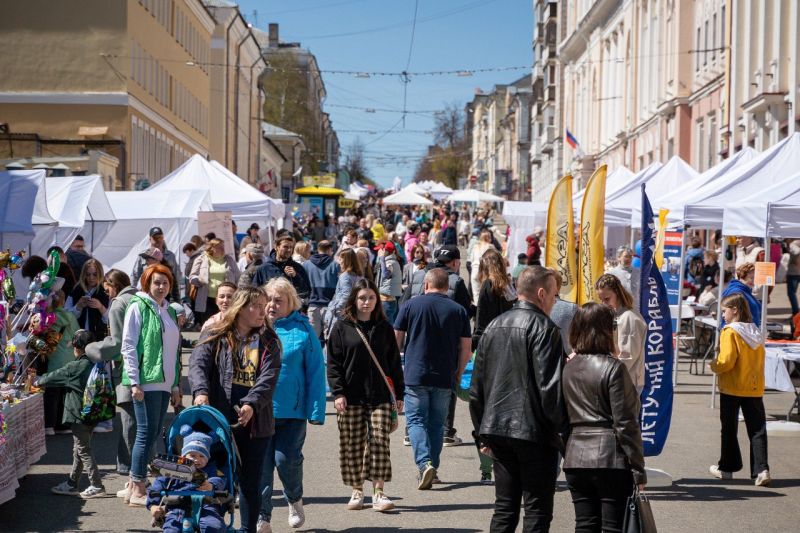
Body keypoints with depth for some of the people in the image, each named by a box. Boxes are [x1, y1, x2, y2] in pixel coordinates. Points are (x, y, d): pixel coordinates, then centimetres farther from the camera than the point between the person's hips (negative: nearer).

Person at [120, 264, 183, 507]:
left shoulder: (169, 311, 19)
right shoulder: (138, 306, -3)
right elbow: (128, 346, -8)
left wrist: (176, 386, 19)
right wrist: (134, 381, -15)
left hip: (164, 384, 7)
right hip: (145, 382, -7)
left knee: (154, 433, 7)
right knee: (147, 433, -8)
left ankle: (135, 485, 15)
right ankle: (137, 491, -3)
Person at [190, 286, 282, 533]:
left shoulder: (268, 341, 8)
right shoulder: (215, 337, 5)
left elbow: (269, 377, -5)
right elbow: (198, 364, -10)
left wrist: (252, 404, -22)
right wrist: (201, 392, -30)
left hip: (254, 422, 2)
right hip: (219, 420, -2)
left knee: (251, 482, 8)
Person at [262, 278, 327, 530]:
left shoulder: (303, 330, -2)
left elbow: (316, 372, -3)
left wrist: (316, 410, -8)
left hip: (292, 409, -2)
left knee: (286, 459, -4)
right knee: (261, 463, 2)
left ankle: (294, 499, 27)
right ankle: (263, 517, 14)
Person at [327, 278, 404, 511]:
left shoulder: (384, 328, 11)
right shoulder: (341, 328, 4)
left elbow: (394, 363, 14)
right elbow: (333, 363, 1)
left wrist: (399, 394, 10)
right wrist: (338, 392, -8)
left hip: (380, 396, 1)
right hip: (351, 396, -1)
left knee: (379, 441, -7)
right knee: (352, 445, 3)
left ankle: (378, 492, -4)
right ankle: (356, 491, 15)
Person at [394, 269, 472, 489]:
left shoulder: (411, 305, 0)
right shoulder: (458, 310, 4)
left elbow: (396, 340, 2)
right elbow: (466, 349, 3)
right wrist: (457, 374, 16)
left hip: (416, 375, -2)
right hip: (444, 379, 2)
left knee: (416, 421, 2)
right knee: (437, 423, 14)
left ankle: (424, 463, -17)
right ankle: (431, 468, 17)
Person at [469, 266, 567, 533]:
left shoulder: (493, 327, 12)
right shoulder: (544, 328, -10)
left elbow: (477, 387, 15)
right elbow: (550, 386, -17)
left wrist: (482, 433, 21)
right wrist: (563, 426, -5)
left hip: (496, 428, 7)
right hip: (534, 431, -7)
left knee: (504, 509, 12)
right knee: (537, 510, 0)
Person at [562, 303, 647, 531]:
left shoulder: (568, 368, 8)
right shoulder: (613, 368, -10)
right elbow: (626, 424, -12)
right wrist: (638, 470, -9)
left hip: (575, 460, 6)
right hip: (611, 460, -6)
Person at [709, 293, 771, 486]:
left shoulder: (730, 332, -14)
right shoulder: (756, 332, 6)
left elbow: (726, 361, -20)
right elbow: (759, 359, 12)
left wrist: (714, 366, -2)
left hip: (731, 387, -5)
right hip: (755, 388, 5)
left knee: (729, 429, 9)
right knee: (757, 430, 3)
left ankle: (727, 467, 19)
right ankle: (761, 469, -7)